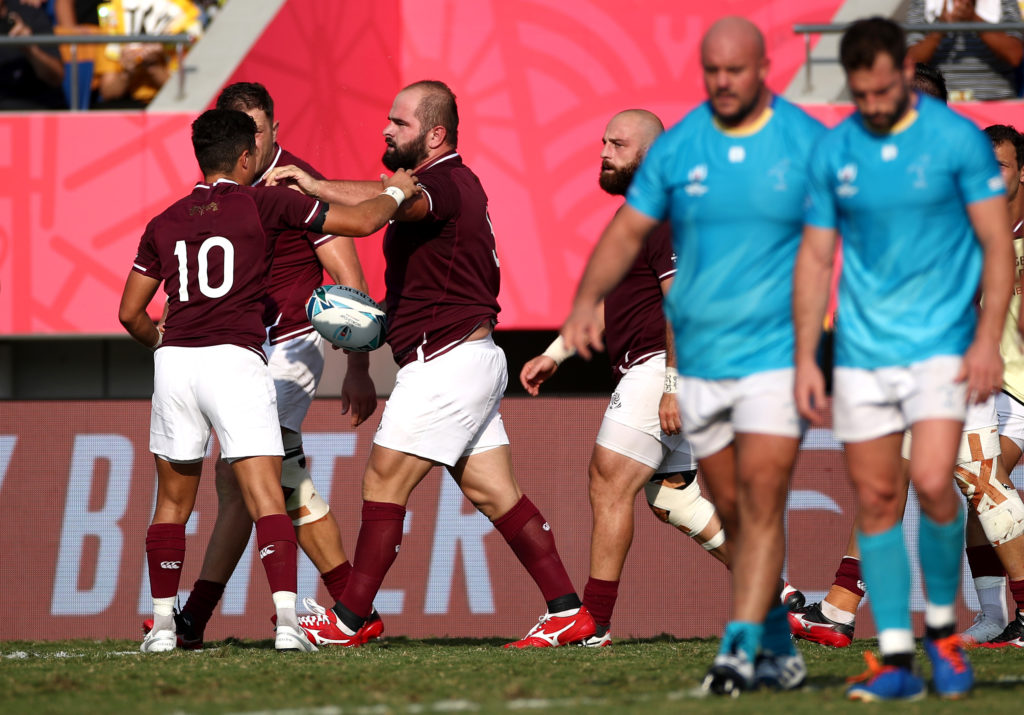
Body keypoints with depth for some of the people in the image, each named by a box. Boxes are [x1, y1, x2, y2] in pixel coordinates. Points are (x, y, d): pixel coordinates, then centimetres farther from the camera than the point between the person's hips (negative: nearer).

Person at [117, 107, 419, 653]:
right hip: (235, 359, -4)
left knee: (173, 502, 17)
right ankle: (286, 621, -22)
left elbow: (130, 313, 17)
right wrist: (395, 193, 25)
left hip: (174, 362, 4)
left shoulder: (164, 224, 15)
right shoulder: (261, 204, 3)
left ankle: (163, 625, 17)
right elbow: (359, 222, 4)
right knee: (267, 500, -7)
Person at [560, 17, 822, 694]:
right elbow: (628, 231, 5)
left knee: (761, 502, -15)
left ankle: (741, 648, -19)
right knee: (733, 512, 9)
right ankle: (782, 650, 21)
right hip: (699, 359, 4)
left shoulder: (809, 143, -3)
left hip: (777, 355, -4)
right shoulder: (676, 148, 3)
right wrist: (588, 300, -10)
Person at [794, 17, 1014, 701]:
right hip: (861, 354, 3)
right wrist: (805, 358, 5)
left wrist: (988, 339, -13)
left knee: (932, 484, -17)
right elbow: (815, 257, 10)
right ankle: (897, 659, 6)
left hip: (941, 346, -3)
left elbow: (997, 245, -3)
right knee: (876, 499, 1)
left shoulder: (957, 139, -4)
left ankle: (943, 628, 5)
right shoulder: (834, 152, 5)